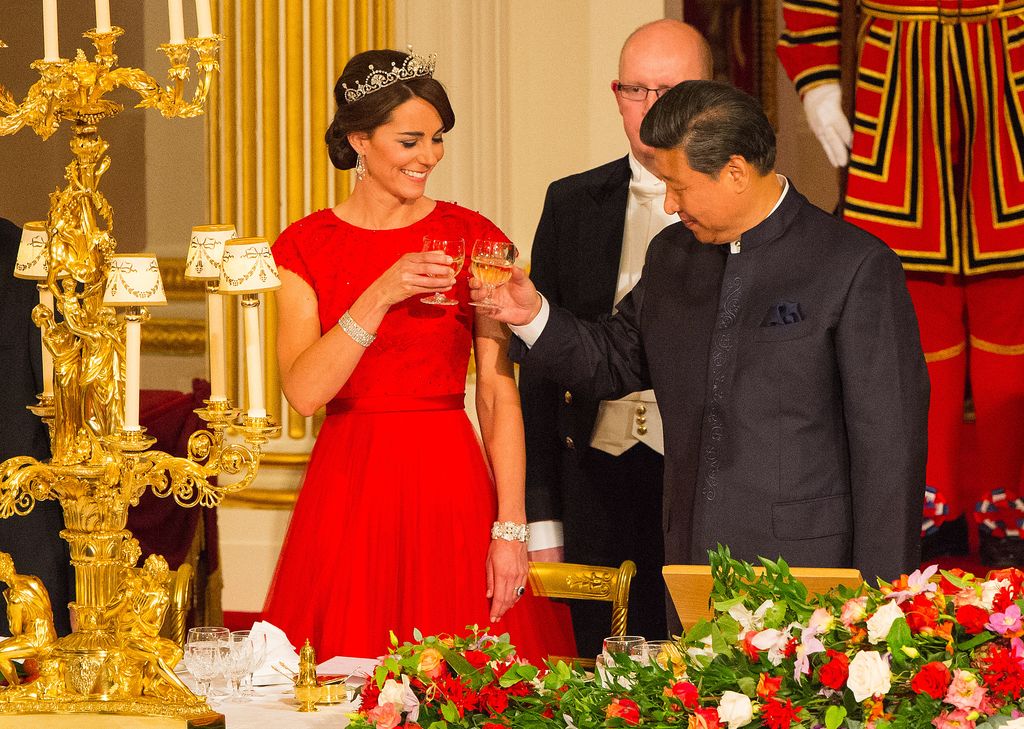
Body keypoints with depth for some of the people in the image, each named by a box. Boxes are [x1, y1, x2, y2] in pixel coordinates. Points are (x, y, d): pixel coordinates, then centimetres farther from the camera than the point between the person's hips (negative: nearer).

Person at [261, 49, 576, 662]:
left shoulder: (474, 238, 3)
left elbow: (500, 393, -2)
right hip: (348, 490, 0)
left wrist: (511, 530, -9)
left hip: (452, 487, 0)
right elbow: (304, 391, -9)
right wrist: (381, 296, -20)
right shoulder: (306, 247, 3)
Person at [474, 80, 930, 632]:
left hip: (804, 571, -5)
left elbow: (890, 440, -8)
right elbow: (615, 364, 26)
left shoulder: (856, 265, -7)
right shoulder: (671, 256, 13)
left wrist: (877, 601, -11)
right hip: (692, 567, 6)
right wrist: (534, 316, 6)